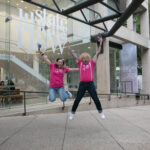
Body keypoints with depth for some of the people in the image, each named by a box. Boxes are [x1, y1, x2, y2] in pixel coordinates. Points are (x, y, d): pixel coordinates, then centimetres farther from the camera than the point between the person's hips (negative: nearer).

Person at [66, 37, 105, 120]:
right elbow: (74, 55, 11)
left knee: (96, 99, 4)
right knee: (77, 99, 3)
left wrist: (100, 43, 3)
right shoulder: (80, 63, 7)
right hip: (82, 84, 0)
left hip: (91, 84, 0)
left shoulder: (92, 63, 6)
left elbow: (97, 53, 6)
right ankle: (72, 113, 18)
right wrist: (68, 46, 12)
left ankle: (101, 112, 21)